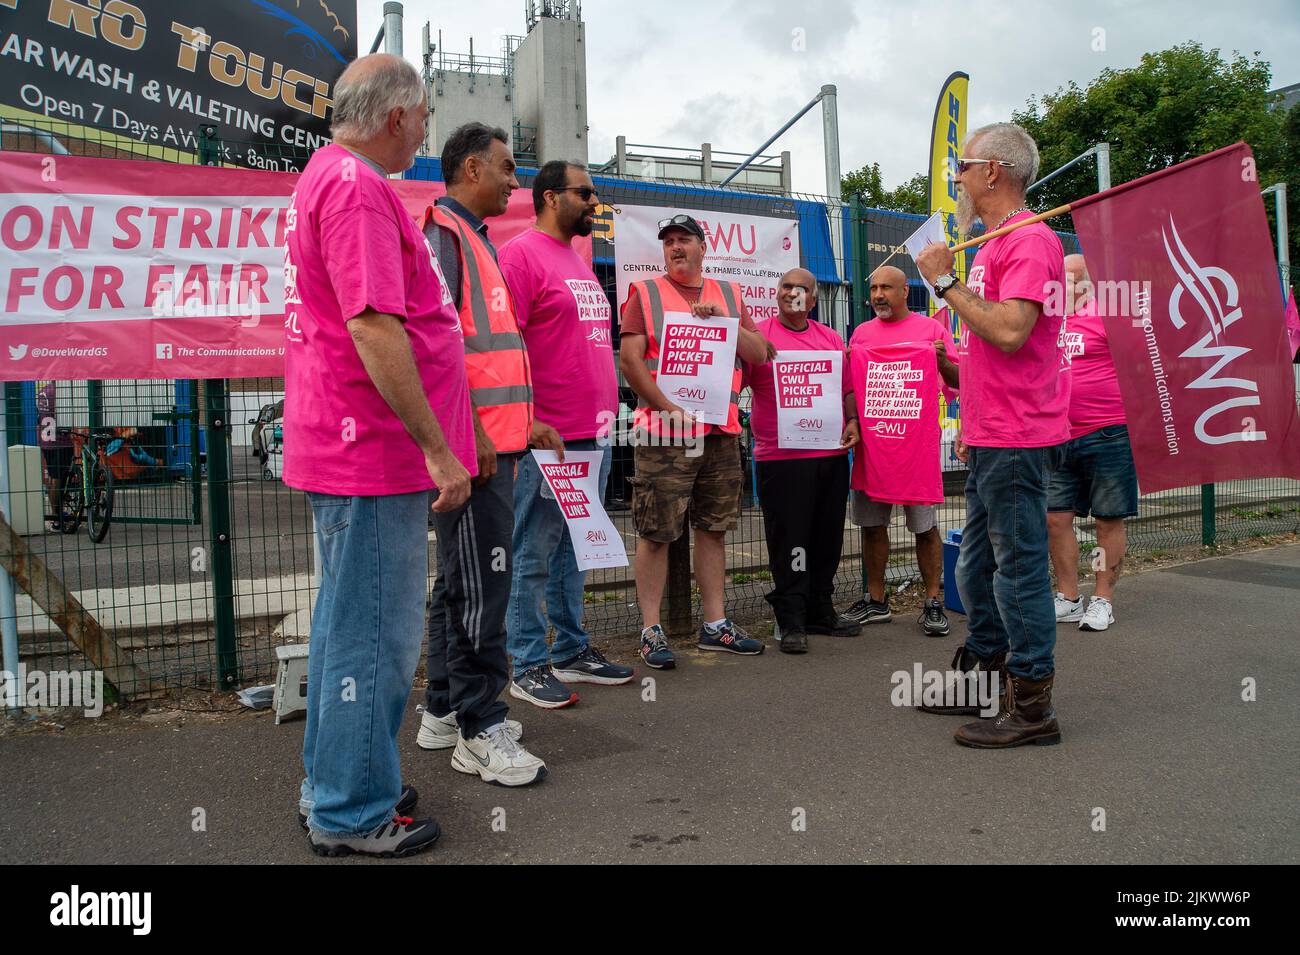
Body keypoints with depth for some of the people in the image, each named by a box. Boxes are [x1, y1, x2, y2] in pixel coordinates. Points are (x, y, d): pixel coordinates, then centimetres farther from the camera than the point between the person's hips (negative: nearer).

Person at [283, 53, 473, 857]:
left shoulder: (327, 177, 18)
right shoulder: (358, 187, -16)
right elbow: (375, 330, -24)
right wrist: (438, 448, -21)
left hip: (344, 449, 11)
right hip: (377, 455, -11)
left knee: (348, 620, 18)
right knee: (378, 633, -1)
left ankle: (334, 785, 33)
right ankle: (353, 816, 13)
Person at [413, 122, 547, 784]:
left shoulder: (475, 240, 24)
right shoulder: (441, 233, -8)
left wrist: (520, 425, 22)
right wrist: (472, 432, -21)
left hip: (491, 443, 11)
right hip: (472, 447, -11)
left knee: (463, 581, 15)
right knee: (480, 584, -7)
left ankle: (444, 712, 25)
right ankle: (480, 731, 2)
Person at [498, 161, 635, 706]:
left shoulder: (578, 262, 21)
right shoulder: (522, 254, -8)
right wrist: (528, 422, -21)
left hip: (593, 435, 9)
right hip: (548, 437, -9)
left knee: (574, 549, 15)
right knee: (533, 555, -1)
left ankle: (572, 651, 25)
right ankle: (529, 667, 8)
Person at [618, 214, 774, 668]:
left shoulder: (729, 294, 17)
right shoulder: (646, 293, 5)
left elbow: (759, 354, 11)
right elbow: (630, 359, -6)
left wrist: (727, 321, -5)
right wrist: (668, 407, -14)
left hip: (722, 431, 5)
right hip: (664, 431, -4)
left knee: (713, 528, 10)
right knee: (656, 532, -4)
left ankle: (715, 625, 19)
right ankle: (651, 631, 4)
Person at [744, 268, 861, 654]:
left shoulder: (832, 338, 16)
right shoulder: (757, 335, 0)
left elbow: (847, 388, 20)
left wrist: (852, 420, 3)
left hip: (832, 455, 5)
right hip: (781, 458, -5)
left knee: (827, 538, 13)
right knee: (789, 540, -2)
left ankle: (820, 611, 27)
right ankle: (791, 622, 7)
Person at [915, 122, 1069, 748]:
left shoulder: (1031, 241, -12)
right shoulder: (995, 244, 20)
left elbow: (1010, 332, -26)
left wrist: (945, 281, -16)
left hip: (1016, 439, -10)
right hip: (990, 438, 10)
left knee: (1018, 567, -4)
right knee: (978, 567, 17)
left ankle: (1032, 707, 6)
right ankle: (979, 677, 31)